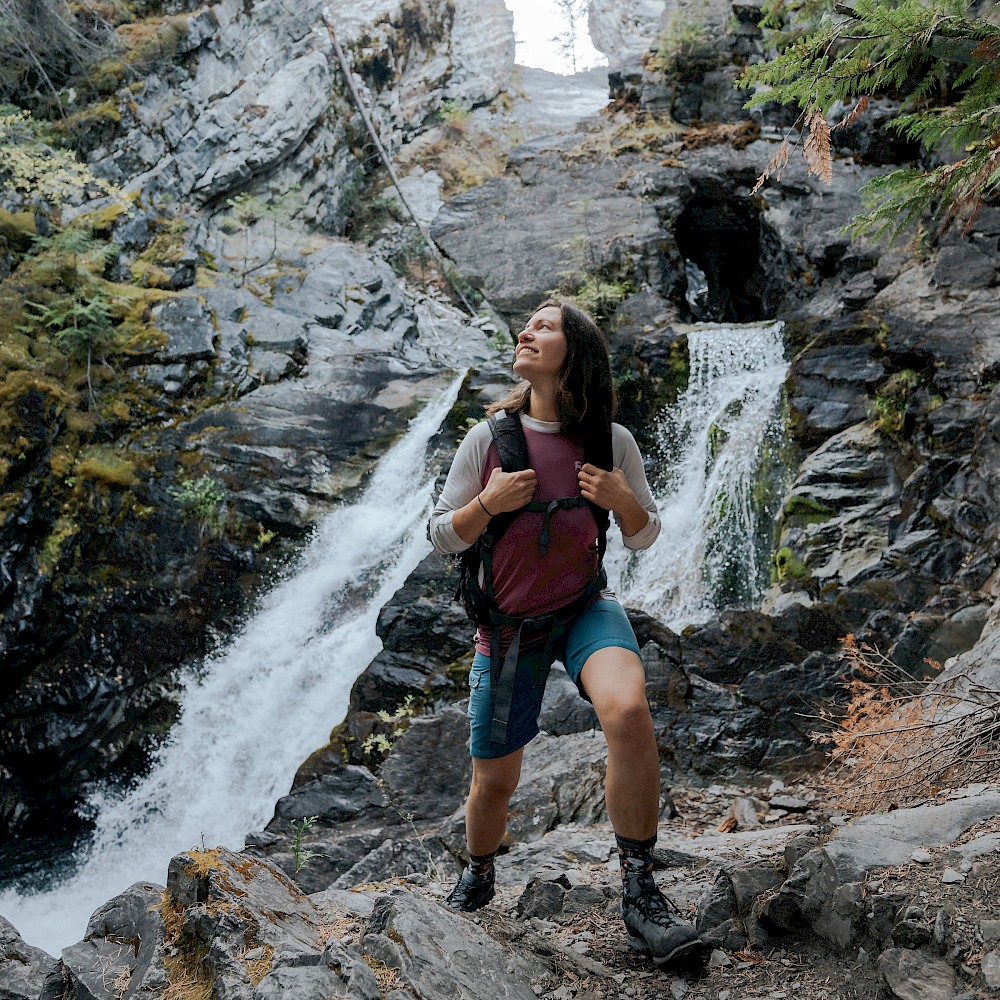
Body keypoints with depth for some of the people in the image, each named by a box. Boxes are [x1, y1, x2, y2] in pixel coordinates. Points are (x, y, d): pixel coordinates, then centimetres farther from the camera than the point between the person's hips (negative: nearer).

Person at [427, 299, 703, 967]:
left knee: (629, 712, -32)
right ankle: (477, 879, 43)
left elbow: (645, 537, 6)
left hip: (586, 610, 0)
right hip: (508, 628, 1)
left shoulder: (612, 441, -4)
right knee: (494, 782, 9)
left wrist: (624, 501, -16)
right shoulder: (489, 438, -6)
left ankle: (641, 894, -17)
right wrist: (488, 503, -20)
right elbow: (443, 537, 0)